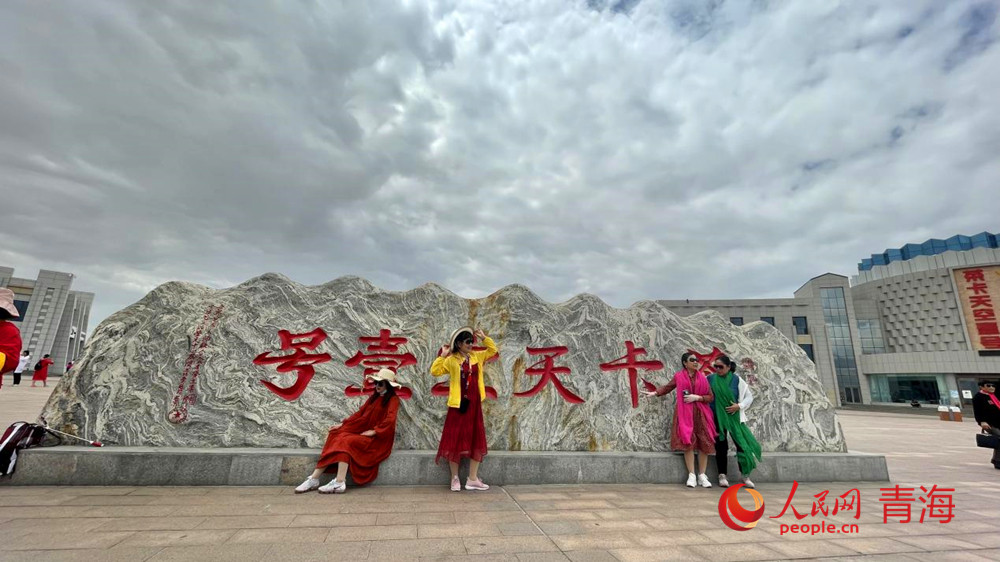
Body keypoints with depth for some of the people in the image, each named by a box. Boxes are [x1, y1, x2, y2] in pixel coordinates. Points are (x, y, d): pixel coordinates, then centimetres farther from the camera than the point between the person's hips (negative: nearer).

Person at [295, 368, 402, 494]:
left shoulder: (393, 400, -6)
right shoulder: (374, 397, 18)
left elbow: (390, 420, -19)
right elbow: (360, 413, 15)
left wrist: (373, 431, -23)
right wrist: (342, 424, 5)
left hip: (378, 439, -7)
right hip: (363, 432, 7)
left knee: (346, 441, -25)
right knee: (337, 436, -14)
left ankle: (339, 483, -32)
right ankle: (314, 479, -19)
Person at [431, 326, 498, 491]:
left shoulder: (477, 356, 7)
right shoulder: (451, 360, -6)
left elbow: (493, 350, 15)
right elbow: (435, 371, -13)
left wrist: (484, 338, 3)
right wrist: (442, 355, -17)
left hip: (474, 404, 5)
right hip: (458, 404, -5)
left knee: (476, 440, 8)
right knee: (455, 440, 3)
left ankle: (473, 479, 19)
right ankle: (455, 479, 19)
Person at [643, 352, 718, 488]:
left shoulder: (702, 378, 6)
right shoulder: (678, 376, 3)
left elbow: (711, 397, 5)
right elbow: (667, 387, 16)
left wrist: (697, 397, -9)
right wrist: (654, 392, 7)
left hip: (701, 414, 2)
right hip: (685, 414, -2)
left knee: (704, 443, 0)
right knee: (688, 442, -7)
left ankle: (702, 476, 11)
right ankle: (691, 476, 1)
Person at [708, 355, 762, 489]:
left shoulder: (736, 380, -3)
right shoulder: (710, 379, -4)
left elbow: (749, 396, 4)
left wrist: (739, 406, -11)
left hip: (734, 417, 0)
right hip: (717, 417, 0)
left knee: (742, 443, -1)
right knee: (721, 446, 4)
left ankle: (745, 475, 14)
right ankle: (722, 475, 12)